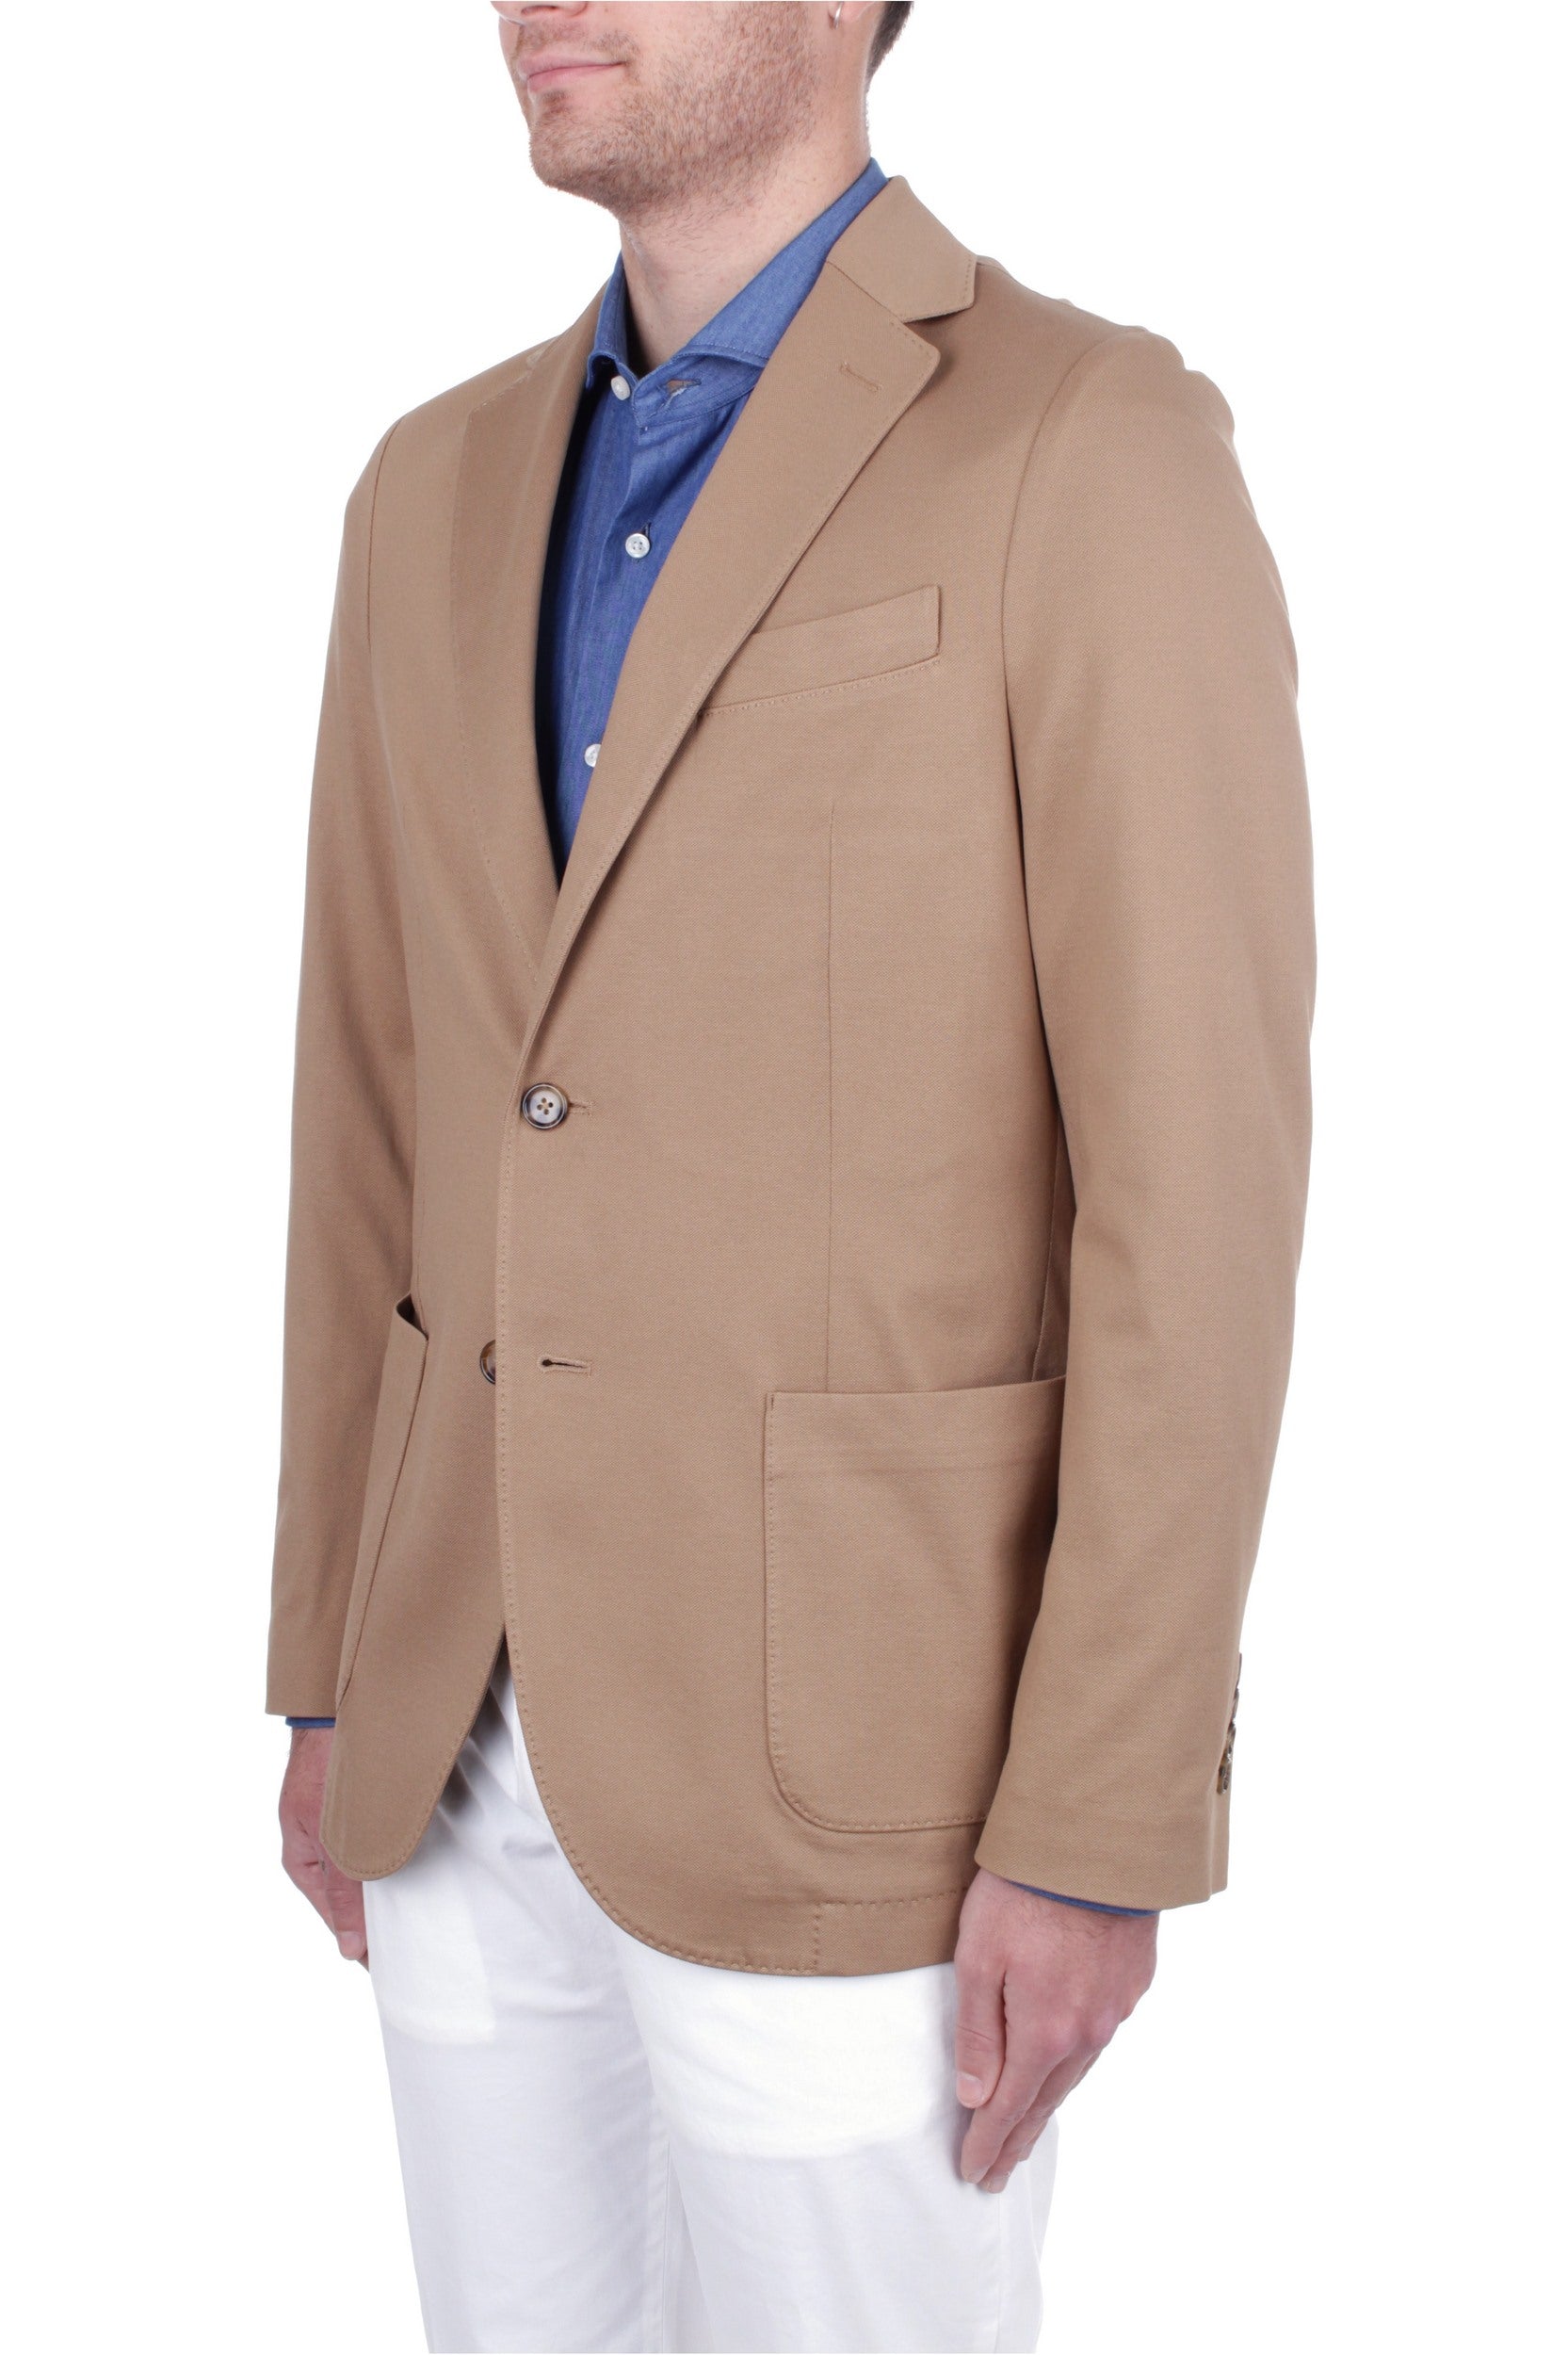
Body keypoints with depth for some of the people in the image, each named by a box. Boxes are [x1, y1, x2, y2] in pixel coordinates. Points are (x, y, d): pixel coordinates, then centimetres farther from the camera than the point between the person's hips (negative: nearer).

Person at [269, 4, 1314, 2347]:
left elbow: (1196, 1180, -16)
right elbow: (392, 1118, 13)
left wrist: (1098, 1831, -16)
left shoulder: (1101, 457, -12)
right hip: (497, 1698, 7)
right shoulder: (450, 494, 9)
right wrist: (334, 1666, 14)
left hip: (857, 1725, -6)